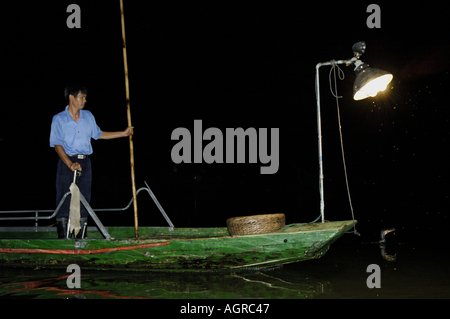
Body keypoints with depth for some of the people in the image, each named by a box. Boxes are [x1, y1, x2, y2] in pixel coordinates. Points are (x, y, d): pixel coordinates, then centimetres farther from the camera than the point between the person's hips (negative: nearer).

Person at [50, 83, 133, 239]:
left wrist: (123, 133, 25)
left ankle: (81, 237, 9)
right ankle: (63, 238, -3)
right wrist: (70, 164, -21)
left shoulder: (88, 116, 11)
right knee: (64, 200, -7)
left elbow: (98, 134, 25)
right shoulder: (59, 119, -4)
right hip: (66, 162, -4)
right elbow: (57, 145, -8)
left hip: (85, 162, 4)